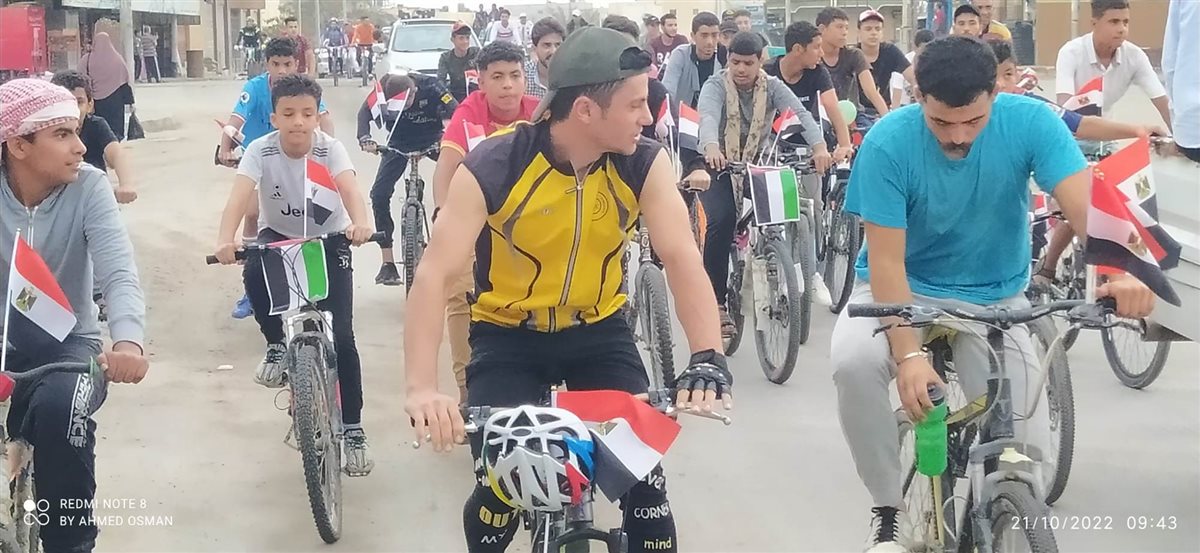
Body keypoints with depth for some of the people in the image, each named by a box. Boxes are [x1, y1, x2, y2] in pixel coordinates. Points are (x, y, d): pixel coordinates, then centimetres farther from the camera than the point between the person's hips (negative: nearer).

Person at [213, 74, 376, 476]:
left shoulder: (330, 149, -21)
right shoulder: (261, 151, -20)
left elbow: (349, 188, -40)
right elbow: (240, 195, -35)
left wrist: (360, 223, -62)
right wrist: (225, 239, -54)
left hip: (329, 240, -1)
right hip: (278, 236, 1)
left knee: (341, 335, -11)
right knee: (254, 272, -36)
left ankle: (352, 430, 1)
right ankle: (277, 345, -8)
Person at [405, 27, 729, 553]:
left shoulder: (644, 164, -17)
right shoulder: (492, 168, -25)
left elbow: (682, 259, -24)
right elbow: (434, 275, -29)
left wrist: (707, 359, -41)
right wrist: (423, 388, -42)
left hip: (599, 331, 2)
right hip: (509, 334, -2)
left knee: (643, 470, -11)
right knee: (501, 486, -11)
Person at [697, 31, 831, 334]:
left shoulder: (772, 87, -7)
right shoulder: (716, 85, -13)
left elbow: (801, 113, -22)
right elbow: (708, 116, -33)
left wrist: (819, 148, -42)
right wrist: (712, 147, -56)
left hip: (756, 164, 3)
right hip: (718, 165, -3)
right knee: (721, 219, -27)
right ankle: (715, 301, -22)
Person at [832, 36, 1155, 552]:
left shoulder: (1029, 122, -19)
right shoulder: (888, 142, -23)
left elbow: (1086, 204, -31)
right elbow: (886, 259, -25)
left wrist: (1121, 271, -52)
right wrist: (908, 353, -38)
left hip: (994, 297, 2)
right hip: (903, 289, -1)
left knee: (1028, 446, -14)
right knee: (853, 362, -33)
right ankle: (888, 510, -11)